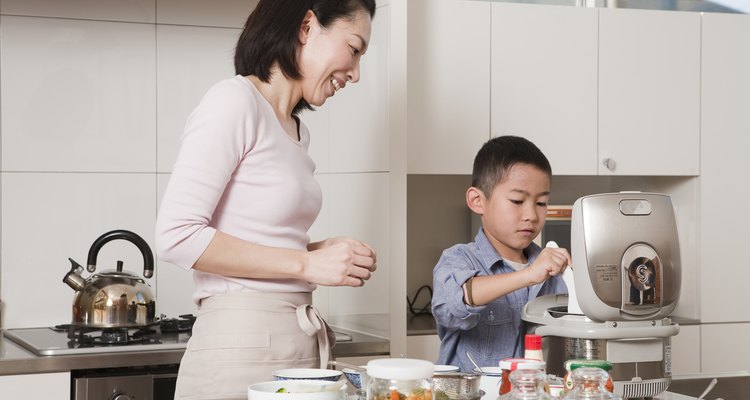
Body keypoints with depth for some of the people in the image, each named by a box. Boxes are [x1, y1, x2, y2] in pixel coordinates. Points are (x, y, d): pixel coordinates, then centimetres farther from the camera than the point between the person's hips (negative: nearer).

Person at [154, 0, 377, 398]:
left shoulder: (296, 129, 15)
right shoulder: (234, 101, -10)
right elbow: (177, 235, -18)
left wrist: (328, 252, 1)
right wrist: (307, 263, -15)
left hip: (301, 343, 8)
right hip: (243, 347, -8)